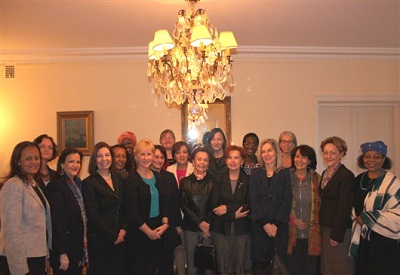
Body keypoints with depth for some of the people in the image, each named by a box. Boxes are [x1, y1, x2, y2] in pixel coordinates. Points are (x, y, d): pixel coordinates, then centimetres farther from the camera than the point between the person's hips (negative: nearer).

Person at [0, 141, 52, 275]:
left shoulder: (34, 184, 10)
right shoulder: (13, 185, -14)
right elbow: (12, 230, -19)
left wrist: (46, 256, 12)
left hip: (38, 257, 8)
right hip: (20, 259, -7)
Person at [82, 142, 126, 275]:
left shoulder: (118, 179, 9)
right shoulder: (89, 183, -8)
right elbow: (93, 215, -12)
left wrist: (123, 229, -3)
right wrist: (112, 236, -10)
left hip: (120, 238, 5)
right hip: (99, 239, -5)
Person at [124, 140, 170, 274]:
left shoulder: (158, 177, 7)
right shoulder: (131, 180, -12)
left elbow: (164, 203, 10)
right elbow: (131, 211, -15)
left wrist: (165, 224, -4)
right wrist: (149, 232, -11)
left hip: (158, 231, 5)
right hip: (138, 233, -5)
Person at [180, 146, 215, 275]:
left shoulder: (213, 181, 2)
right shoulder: (185, 181, 3)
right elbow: (184, 205, -2)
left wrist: (207, 224, -9)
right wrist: (199, 223, -9)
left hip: (209, 227, 0)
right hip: (190, 227, 0)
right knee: (192, 261, 6)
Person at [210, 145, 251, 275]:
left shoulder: (248, 180, 1)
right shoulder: (219, 179, 3)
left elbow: (250, 205, -7)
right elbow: (214, 205, -4)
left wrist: (227, 208, -14)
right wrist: (234, 215, -15)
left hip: (242, 228, 0)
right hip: (222, 228, 1)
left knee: (241, 265, 7)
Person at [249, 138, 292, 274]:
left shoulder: (284, 173, 5)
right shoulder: (255, 173, 6)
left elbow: (287, 201, -2)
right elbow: (253, 200, -1)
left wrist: (275, 224, -12)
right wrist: (265, 223, -10)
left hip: (279, 225, 0)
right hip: (259, 224, 1)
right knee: (258, 260, 2)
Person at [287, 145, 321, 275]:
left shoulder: (317, 179, 2)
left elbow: (320, 205, 7)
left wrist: (316, 223, 1)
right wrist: (292, 220, -5)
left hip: (312, 235, 1)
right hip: (292, 234, 0)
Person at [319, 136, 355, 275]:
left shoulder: (346, 175, -15)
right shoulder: (325, 173, 9)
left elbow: (344, 208, -18)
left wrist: (337, 235, -17)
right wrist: (323, 229, 9)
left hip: (340, 231, -8)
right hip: (325, 228, 8)